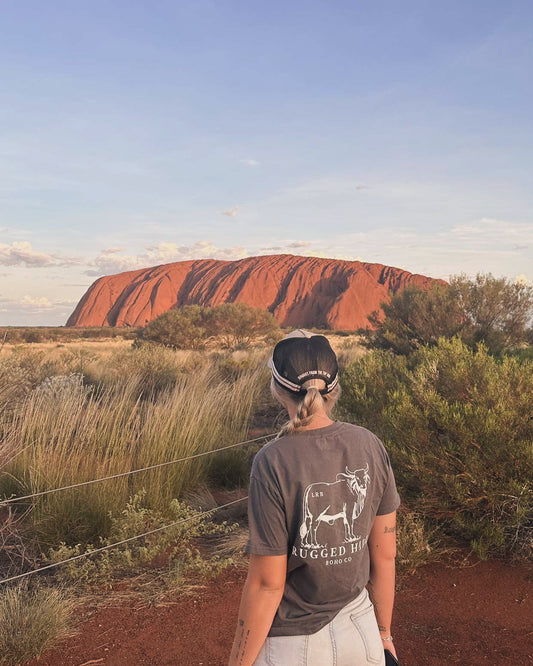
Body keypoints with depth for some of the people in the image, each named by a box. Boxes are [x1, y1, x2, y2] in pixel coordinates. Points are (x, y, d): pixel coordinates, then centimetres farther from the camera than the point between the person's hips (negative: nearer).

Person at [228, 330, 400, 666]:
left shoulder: (274, 464, -22)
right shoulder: (370, 446, -9)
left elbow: (267, 584, -16)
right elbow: (385, 555, 0)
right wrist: (383, 632, 15)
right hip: (360, 632, 4)